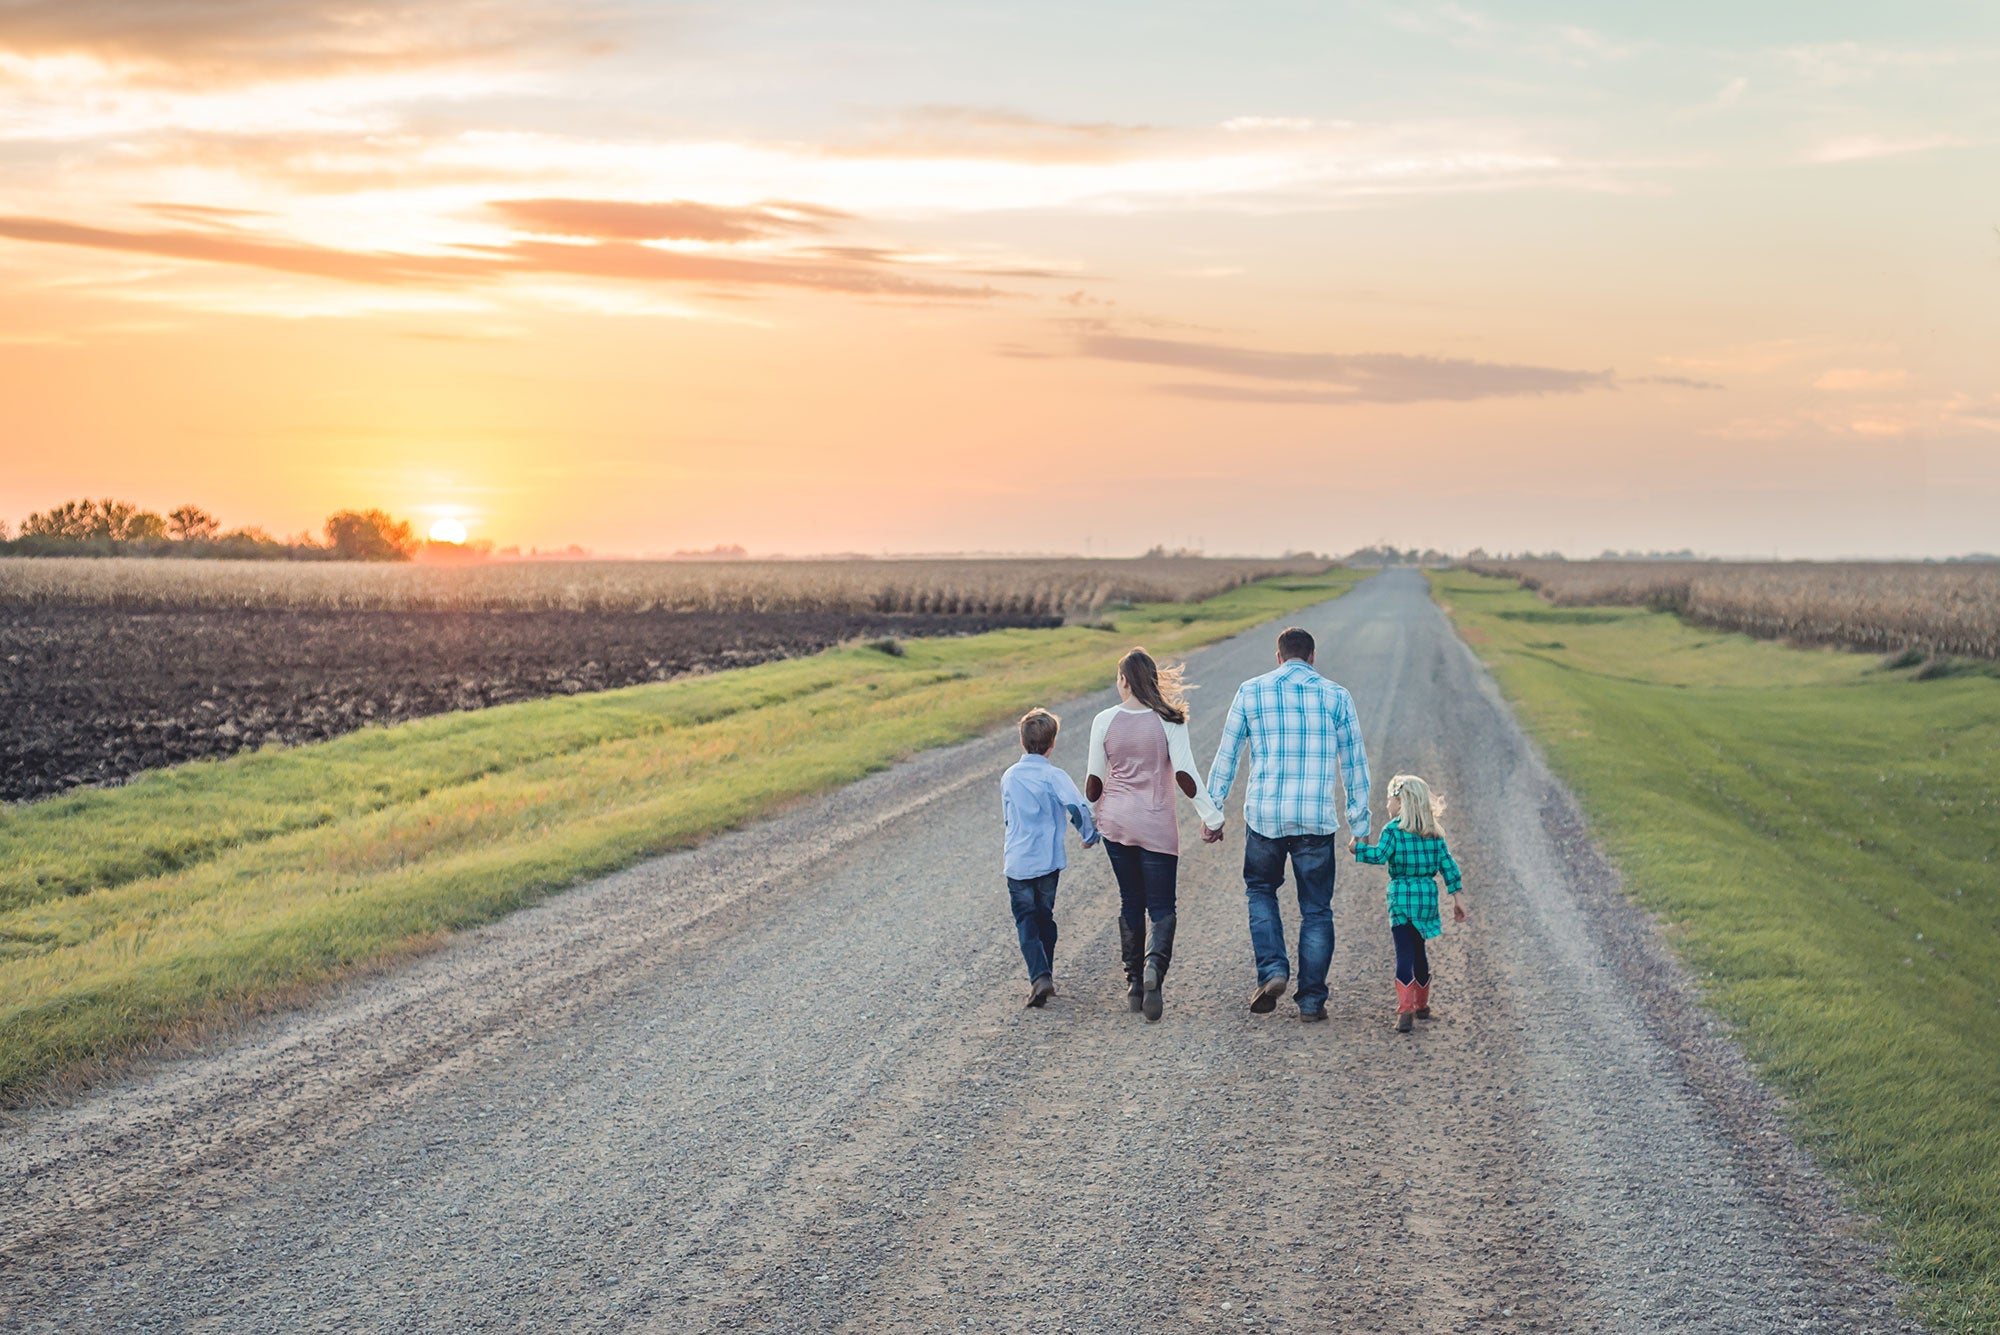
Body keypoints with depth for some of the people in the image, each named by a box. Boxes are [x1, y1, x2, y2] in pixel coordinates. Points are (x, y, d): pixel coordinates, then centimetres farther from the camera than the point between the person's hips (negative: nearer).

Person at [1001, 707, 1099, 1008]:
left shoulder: (1009, 777, 3)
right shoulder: (1054, 776, -10)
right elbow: (1077, 806, -24)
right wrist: (1090, 835, -8)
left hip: (1017, 862, 1)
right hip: (1048, 860, -1)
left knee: (1025, 921, 3)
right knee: (1045, 918, 16)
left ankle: (1040, 977, -15)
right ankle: (1045, 978, 21)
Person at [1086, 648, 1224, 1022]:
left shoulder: (1105, 721, -4)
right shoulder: (1169, 721, -8)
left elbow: (1094, 779, 1)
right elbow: (1184, 774, -13)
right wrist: (1210, 815, -7)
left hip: (1115, 822, 2)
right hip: (1156, 826, -2)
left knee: (1130, 903, 16)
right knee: (1162, 907, 4)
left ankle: (1134, 982, 17)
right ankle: (1154, 967, -23)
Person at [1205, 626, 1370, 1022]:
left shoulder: (1251, 692, 2)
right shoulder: (1336, 696, 2)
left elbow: (1226, 757, 4)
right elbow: (1355, 764, 5)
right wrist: (1360, 825, 12)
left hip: (1265, 815, 0)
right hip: (1318, 820, 0)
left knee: (1261, 890, 22)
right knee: (1316, 909, 10)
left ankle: (1272, 970, 3)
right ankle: (1311, 1001, 11)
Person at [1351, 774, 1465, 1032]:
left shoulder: (1393, 830, -7)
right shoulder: (1434, 832, 9)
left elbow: (1380, 856, -21)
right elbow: (1447, 864, 8)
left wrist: (1358, 849, -7)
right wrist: (1457, 897, 11)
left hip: (1402, 897, -5)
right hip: (1428, 895, 5)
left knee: (1404, 954, -8)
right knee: (1418, 950, 21)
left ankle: (1405, 1011, -19)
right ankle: (1422, 1005, 33)